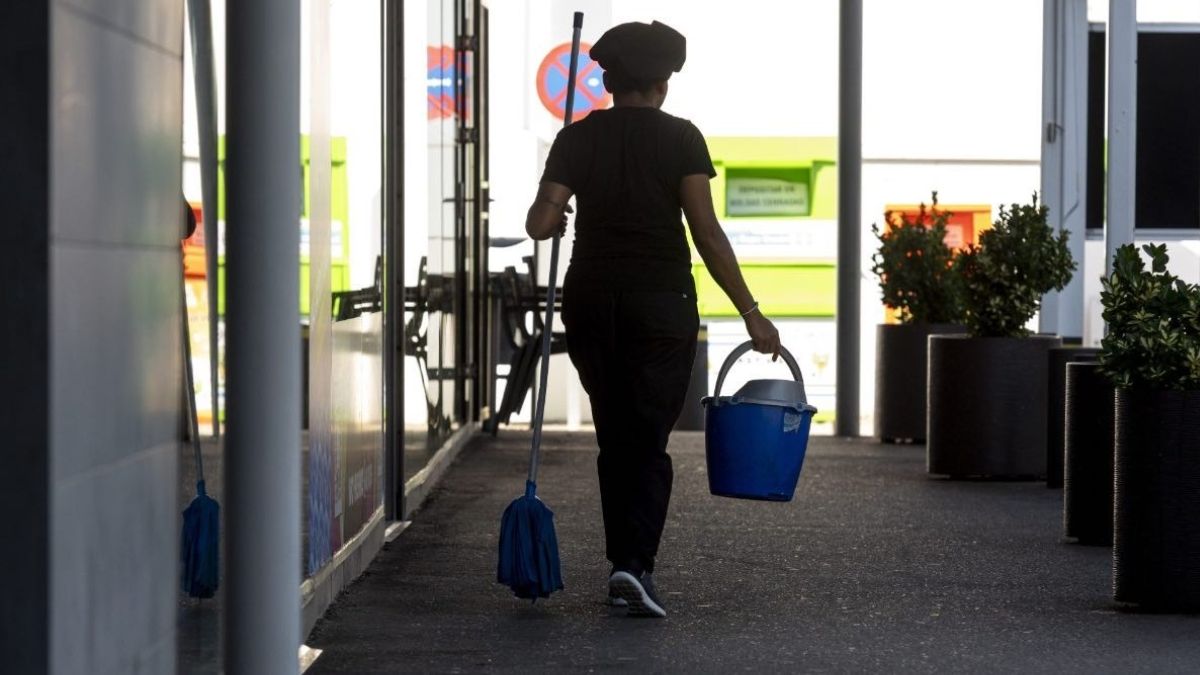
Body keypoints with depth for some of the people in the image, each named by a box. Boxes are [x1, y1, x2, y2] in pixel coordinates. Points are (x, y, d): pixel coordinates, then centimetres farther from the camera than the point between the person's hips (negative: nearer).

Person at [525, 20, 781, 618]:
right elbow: (707, 232, -10)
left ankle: (623, 565, 14)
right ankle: (635, 565, -14)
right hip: (661, 300, -3)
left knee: (614, 438, 14)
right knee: (649, 440, 2)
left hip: (590, 300, 3)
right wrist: (750, 311, -7)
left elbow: (540, 224, -5)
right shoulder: (679, 138, -4)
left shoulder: (577, 138, 2)